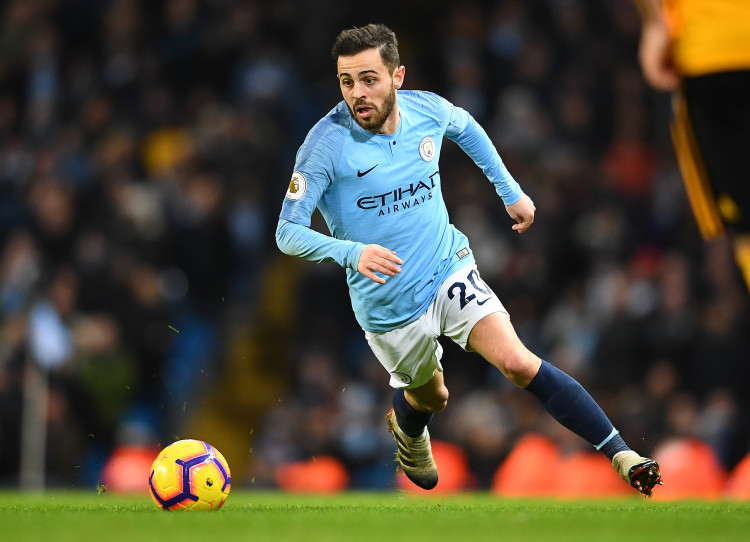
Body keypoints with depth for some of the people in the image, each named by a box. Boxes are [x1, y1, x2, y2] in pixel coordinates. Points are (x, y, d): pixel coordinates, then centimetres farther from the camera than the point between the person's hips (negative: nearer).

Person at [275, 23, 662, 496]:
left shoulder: (427, 109, -8)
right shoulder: (327, 143, -21)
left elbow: (466, 128, 18)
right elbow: (288, 232, -22)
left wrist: (511, 191, 19)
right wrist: (351, 252, -39)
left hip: (450, 268, 2)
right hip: (388, 306, -2)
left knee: (518, 363, -19)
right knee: (431, 395, 20)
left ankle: (622, 455, -21)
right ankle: (406, 426, 59)